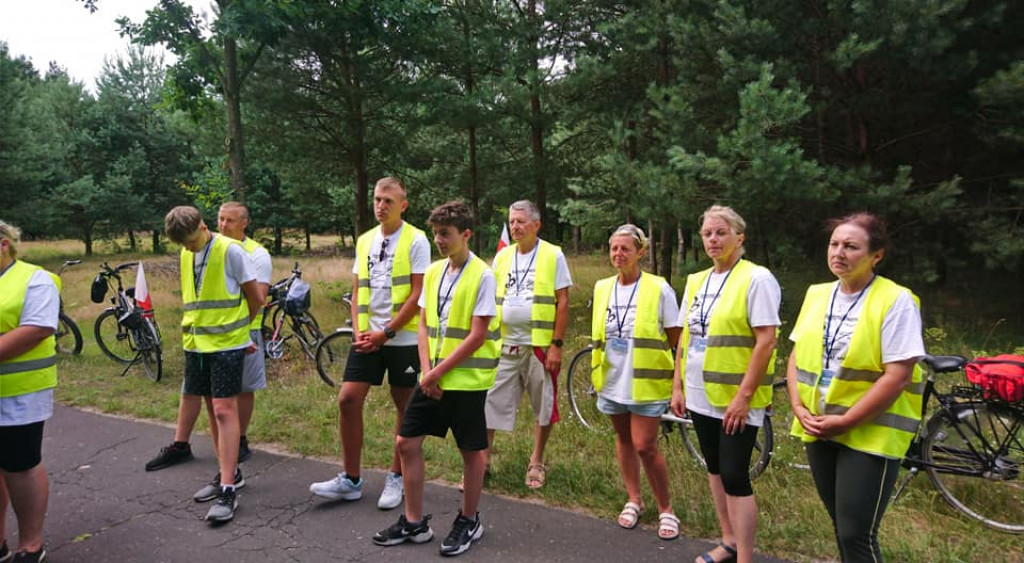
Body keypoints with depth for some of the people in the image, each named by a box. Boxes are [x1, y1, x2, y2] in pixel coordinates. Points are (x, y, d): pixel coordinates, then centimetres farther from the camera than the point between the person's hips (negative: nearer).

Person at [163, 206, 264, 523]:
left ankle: (228, 491, -5)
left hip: (226, 344, -7)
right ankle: (229, 472, 28)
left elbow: (256, 299, -5)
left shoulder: (230, 250, -11)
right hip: (196, 343, 7)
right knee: (214, 410, 13)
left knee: (224, 410, -9)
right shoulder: (185, 256, 10)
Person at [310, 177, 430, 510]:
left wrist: (385, 333, -13)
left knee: (405, 407, 6)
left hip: (403, 338, -5)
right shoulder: (365, 241, 11)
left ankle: (396, 478, 21)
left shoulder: (415, 240, -6)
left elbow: (418, 294, -12)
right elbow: (358, 291, 13)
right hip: (367, 337, 5)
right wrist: (358, 330, -1)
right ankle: (350, 479, 12)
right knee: (348, 399, -1)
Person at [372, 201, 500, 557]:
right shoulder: (432, 273, 7)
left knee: (471, 451, 7)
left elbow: (477, 336, -17)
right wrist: (427, 371, -4)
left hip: (466, 379, -7)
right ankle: (414, 521, 23)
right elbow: (424, 325, 9)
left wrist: (438, 372, -15)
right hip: (431, 377, 7)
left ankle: (469, 522, 26)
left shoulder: (482, 276, -13)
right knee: (407, 442, 8)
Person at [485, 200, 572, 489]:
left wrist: (557, 344, -11)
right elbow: (492, 300, 13)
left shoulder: (553, 255, -4)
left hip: (540, 345, -3)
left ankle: (536, 462, 25)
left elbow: (562, 302, -6)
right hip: (505, 344, 3)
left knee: (543, 406, 8)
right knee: (491, 401, 3)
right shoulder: (502, 256, 9)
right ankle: (483, 459, 14)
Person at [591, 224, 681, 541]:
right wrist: (597, 368, 15)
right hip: (612, 380, 5)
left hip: (646, 382, -5)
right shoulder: (602, 288, 5)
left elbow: (675, 337, -3)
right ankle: (633, 500, 32)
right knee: (623, 439, 15)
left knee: (645, 447, -5)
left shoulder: (659, 289, -9)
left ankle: (665, 509, 14)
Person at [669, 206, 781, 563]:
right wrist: (678, 386, 9)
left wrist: (743, 396, -19)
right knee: (715, 469, 16)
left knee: (735, 476, -4)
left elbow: (766, 341, -17)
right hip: (700, 395, 7)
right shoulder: (696, 282, 9)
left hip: (737, 399, -7)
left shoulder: (757, 280, -12)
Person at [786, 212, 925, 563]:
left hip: (869, 435, -6)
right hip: (818, 431, 6)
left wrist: (845, 421, -17)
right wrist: (799, 407, -3)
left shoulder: (896, 301, -11)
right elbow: (797, 356, 10)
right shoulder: (817, 295, 7)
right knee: (841, 526, 18)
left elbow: (897, 376, -17)